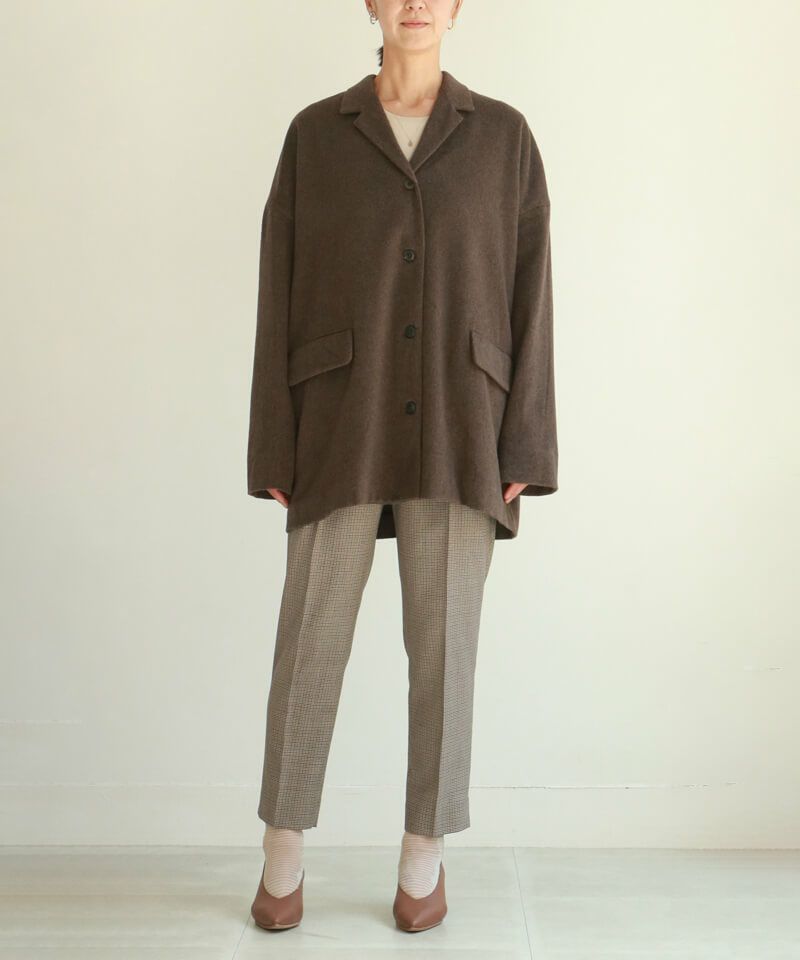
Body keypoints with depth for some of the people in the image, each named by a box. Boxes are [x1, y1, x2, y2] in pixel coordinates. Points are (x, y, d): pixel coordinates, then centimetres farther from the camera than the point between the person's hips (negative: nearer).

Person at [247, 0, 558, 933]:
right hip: (345, 430, 0)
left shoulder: (505, 136, 7)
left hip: (457, 433, 0)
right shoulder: (314, 133, 6)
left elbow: (528, 296, 3)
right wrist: (274, 448, -2)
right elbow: (281, 296, 4)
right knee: (310, 639, 2)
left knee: (443, 643, 2)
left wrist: (522, 446, -4)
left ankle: (424, 853, 21)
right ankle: (283, 849, 22)